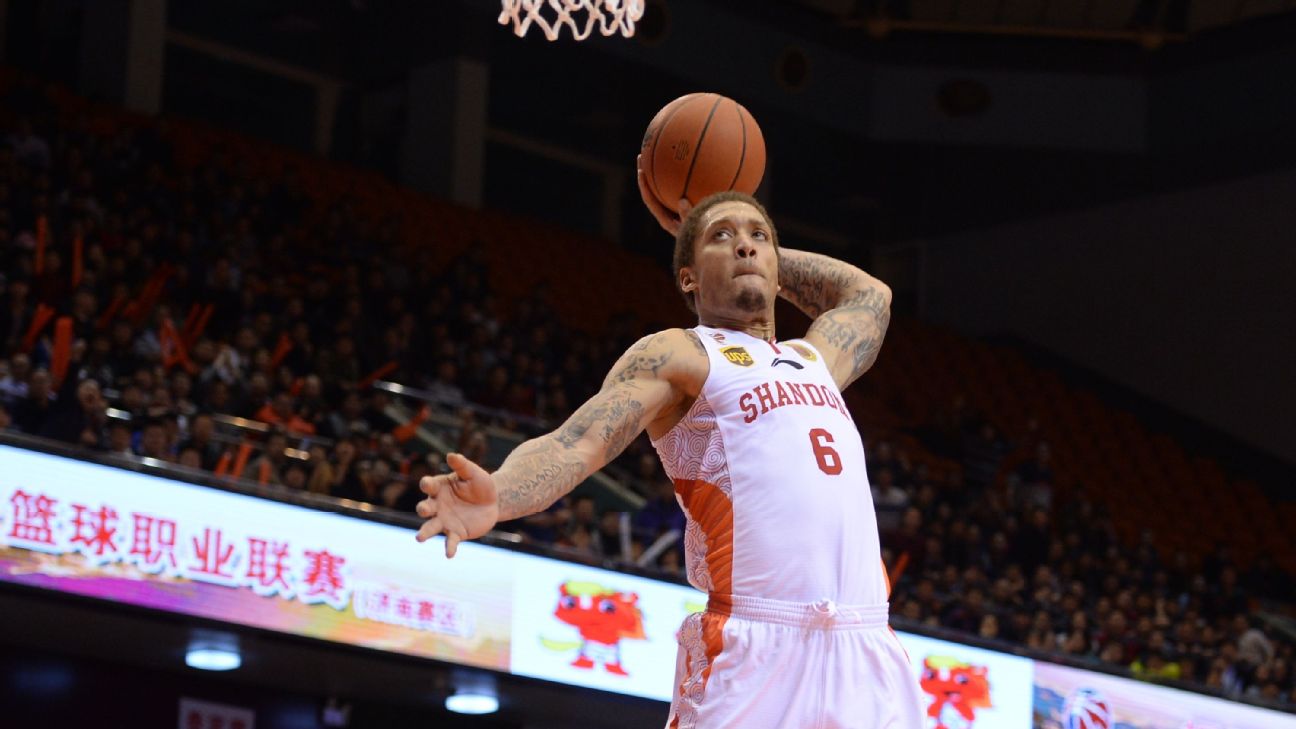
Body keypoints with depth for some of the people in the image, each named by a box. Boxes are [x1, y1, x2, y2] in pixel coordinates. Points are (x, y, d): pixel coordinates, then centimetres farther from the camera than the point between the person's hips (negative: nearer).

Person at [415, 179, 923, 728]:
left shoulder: (816, 359, 27)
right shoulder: (677, 355, 8)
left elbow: (869, 294, 48)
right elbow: (577, 442, -8)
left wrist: (727, 243, 41)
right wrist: (500, 496, -29)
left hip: (866, 648, 6)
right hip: (754, 647, -6)